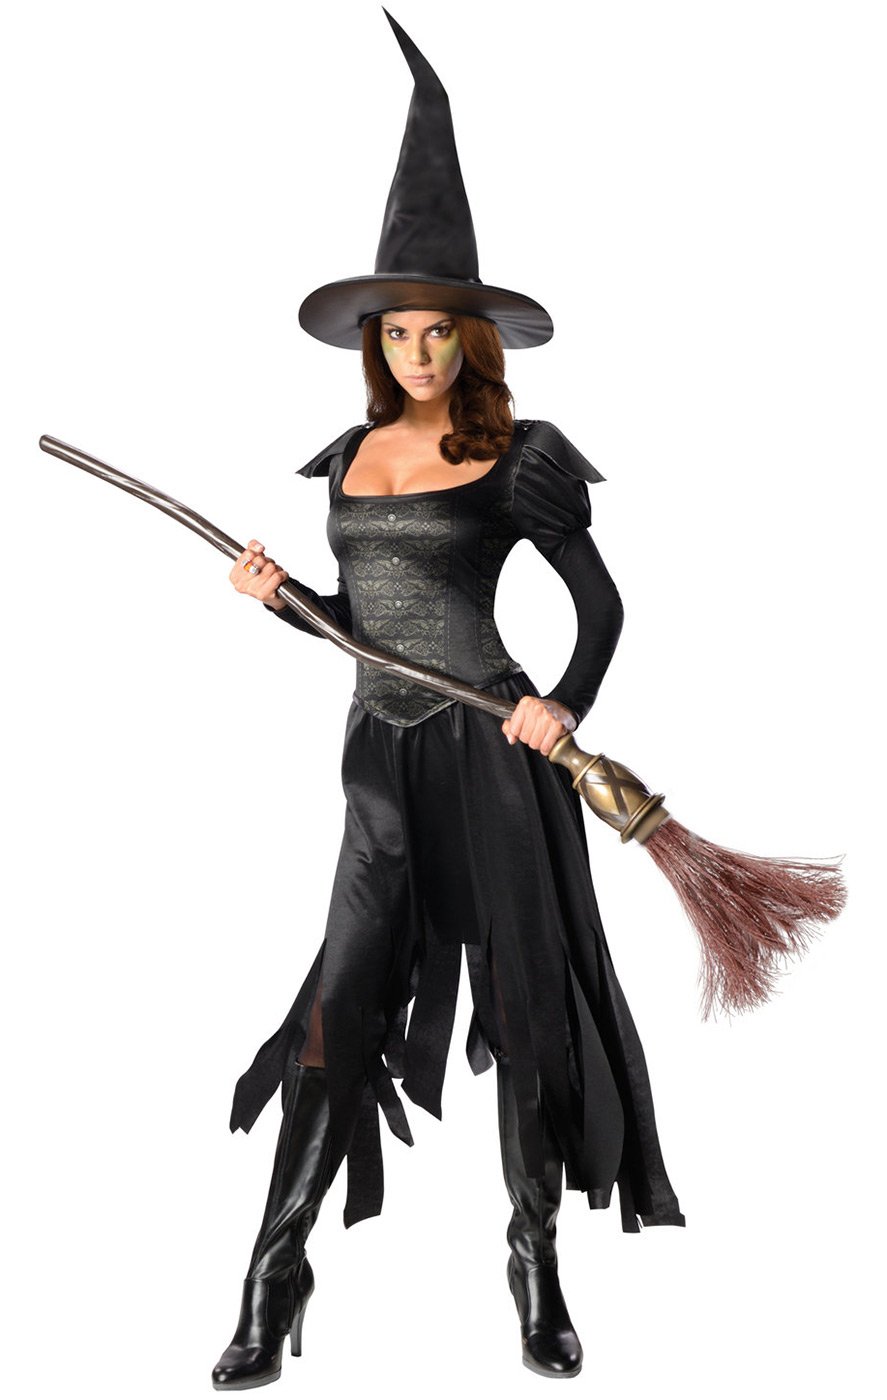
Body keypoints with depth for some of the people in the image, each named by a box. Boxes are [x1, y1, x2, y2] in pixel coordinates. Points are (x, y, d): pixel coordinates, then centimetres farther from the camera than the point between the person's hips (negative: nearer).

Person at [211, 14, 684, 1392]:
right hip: (383, 755, 4)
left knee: (523, 1001, 5)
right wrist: (281, 597, -1)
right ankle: (275, 1275, 10)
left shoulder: (517, 457, -3)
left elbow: (601, 603, 1)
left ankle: (536, 1255, 24)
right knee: (345, 1002, -1)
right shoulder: (348, 459, 11)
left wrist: (565, 704, -16)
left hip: (495, 751, -3)